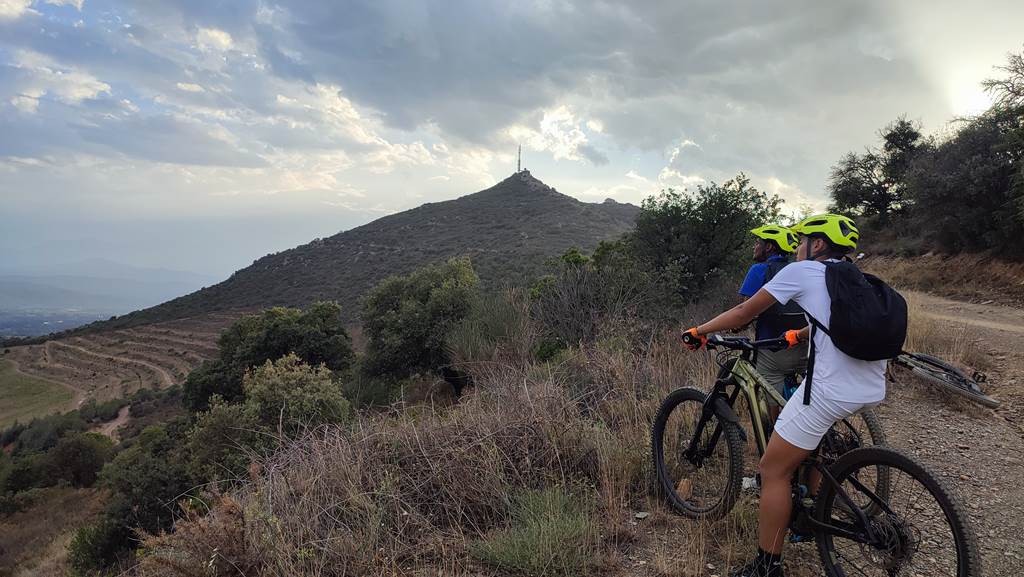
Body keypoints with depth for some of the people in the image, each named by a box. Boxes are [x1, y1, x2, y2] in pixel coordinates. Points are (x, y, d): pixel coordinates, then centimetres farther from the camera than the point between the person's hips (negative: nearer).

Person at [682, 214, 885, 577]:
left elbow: (744, 312, 4)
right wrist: (796, 336, 50)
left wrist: (700, 331, 14)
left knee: (773, 471, 3)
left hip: (832, 390, -8)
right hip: (873, 391, 9)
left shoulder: (802, 271, 2)